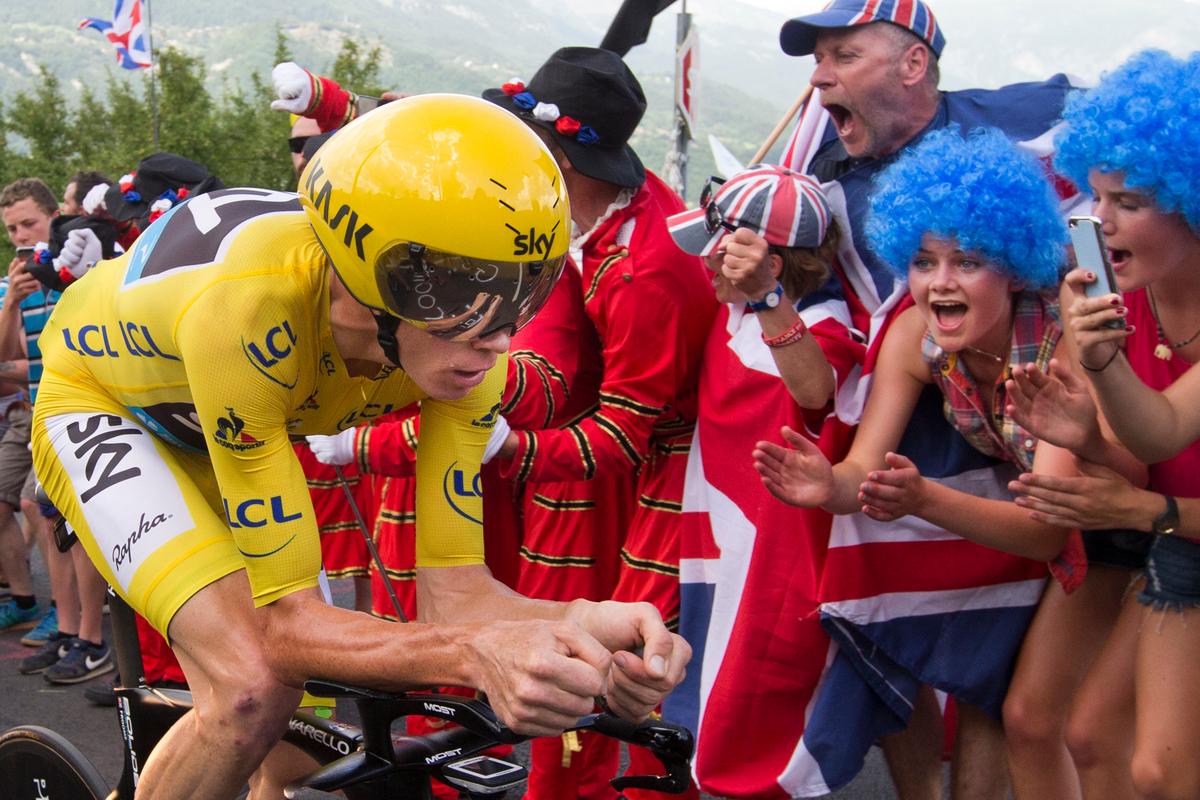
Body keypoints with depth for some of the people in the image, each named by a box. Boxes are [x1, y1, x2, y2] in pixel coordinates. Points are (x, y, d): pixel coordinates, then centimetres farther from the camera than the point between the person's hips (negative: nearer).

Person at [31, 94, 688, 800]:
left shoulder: (466, 339, -27)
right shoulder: (248, 310, -43)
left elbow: (451, 587, -25)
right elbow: (286, 619, -37)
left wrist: (578, 621, -45)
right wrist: (475, 652, -54)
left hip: (219, 426, 5)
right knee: (253, 687, -24)